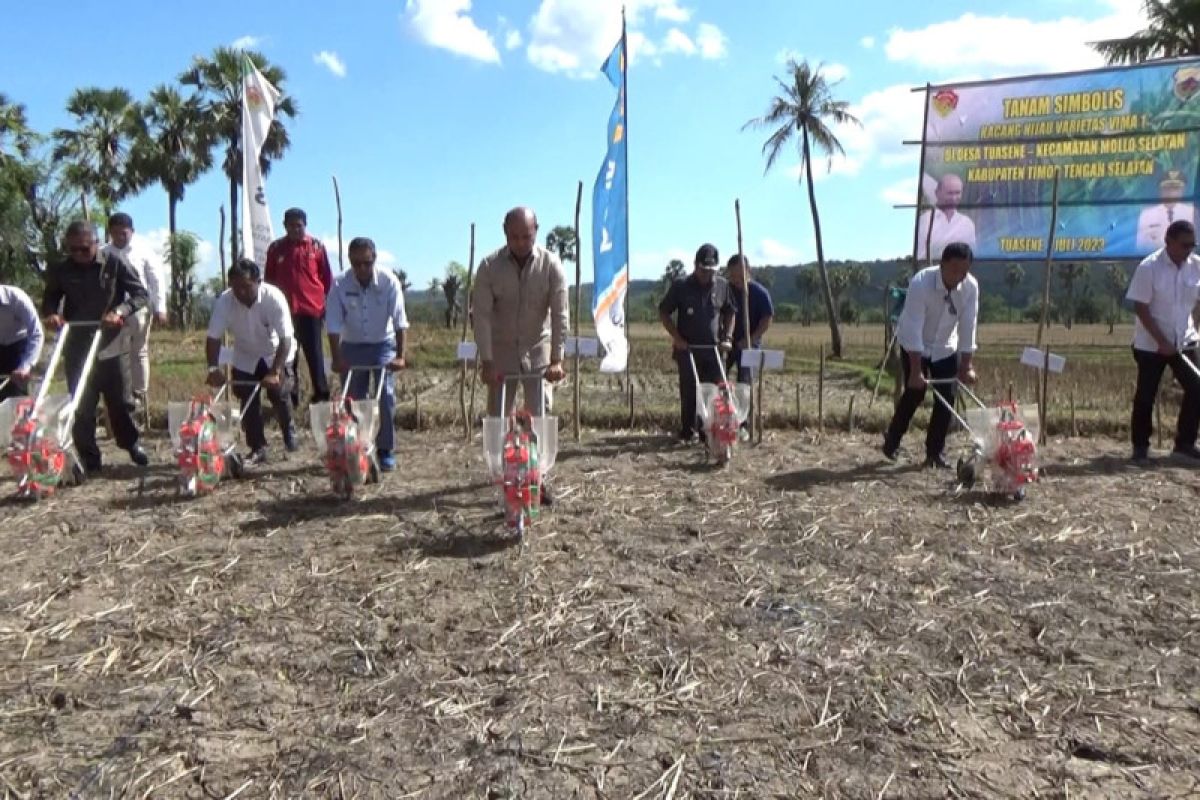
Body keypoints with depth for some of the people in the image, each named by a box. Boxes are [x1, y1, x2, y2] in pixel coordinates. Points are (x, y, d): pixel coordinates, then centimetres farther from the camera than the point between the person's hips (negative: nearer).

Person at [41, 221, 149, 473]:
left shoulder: (115, 263, -7)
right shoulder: (59, 270, -1)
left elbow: (141, 294, -7)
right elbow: (50, 299, 10)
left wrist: (120, 311, -24)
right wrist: (50, 313, -12)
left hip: (109, 346, -1)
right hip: (77, 348, 1)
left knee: (120, 401, 11)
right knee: (82, 406, 6)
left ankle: (132, 444, 32)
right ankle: (89, 459, 17)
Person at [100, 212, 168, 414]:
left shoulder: (144, 250, -1)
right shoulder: (104, 253, 2)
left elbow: (157, 280, -1)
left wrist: (160, 308, -5)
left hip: (140, 308, -2)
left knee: (139, 352, 8)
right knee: (119, 353, 5)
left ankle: (139, 394, 16)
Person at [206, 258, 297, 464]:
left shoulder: (274, 297, -31)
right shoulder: (224, 302, -25)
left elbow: (286, 339, -32)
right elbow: (213, 337, -22)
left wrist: (275, 372, -40)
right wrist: (213, 368, -37)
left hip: (276, 355, -2)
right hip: (245, 358, 2)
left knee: (279, 394, -10)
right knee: (248, 402, 0)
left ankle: (290, 436, 18)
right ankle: (257, 449, 13)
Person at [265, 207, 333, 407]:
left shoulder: (316, 246, 2)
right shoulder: (275, 248, 6)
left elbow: (327, 278, 6)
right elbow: (269, 279, 13)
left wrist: (328, 303, 4)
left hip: (311, 309, -2)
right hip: (284, 310, 2)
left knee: (314, 353, 2)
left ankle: (321, 394, 8)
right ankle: (290, 396, 13)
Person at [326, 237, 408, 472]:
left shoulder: (389, 281, -19)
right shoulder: (340, 285, -16)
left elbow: (399, 320, -21)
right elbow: (333, 325, -17)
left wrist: (400, 355, -27)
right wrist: (336, 359, -22)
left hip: (383, 344, -1)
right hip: (352, 346, 1)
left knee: (386, 395, -11)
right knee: (353, 399, 3)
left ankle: (386, 450, 0)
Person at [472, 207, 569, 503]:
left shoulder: (551, 264, -12)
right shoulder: (489, 266, -12)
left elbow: (560, 314, -14)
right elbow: (481, 315, -14)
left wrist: (556, 359, -20)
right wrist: (487, 362, -19)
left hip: (538, 350, 0)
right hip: (501, 351, 1)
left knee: (540, 415, -1)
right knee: (498, 416, 5)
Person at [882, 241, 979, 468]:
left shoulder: (971, 286, -20)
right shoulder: (921, 283, -32)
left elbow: (967, 328, -15)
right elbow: (913, 329, -33)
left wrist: (966, 366, -15)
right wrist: (916, 371, -34)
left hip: (945, 348, 4)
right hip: (914, 346, -4)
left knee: (946, 398, -2)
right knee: (914, 395, -6)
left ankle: (935, 452, 8)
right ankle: (891, 441, 16)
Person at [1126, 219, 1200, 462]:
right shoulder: (1149, 267, -15)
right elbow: (1141, 308, -14)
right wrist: (1162, 341, -17)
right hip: (1151, 344, -4)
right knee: (1145, 396, 1)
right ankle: (1140, 446, 15)